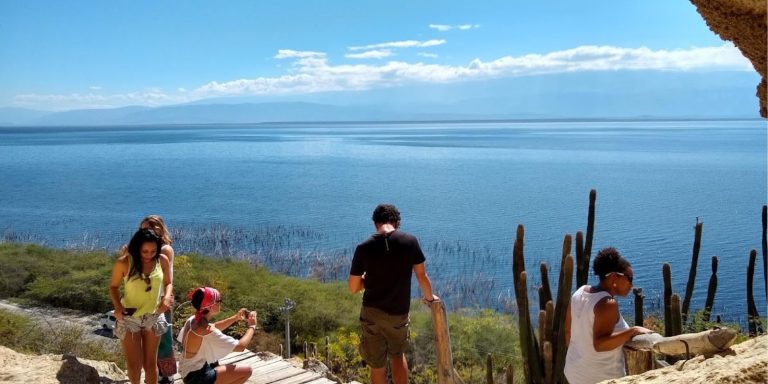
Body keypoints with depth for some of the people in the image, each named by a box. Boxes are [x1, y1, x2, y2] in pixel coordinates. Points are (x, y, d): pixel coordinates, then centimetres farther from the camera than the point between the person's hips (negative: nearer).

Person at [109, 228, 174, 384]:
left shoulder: (162, 260, -10)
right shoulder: (124, 263, -18)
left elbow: (168, 283, 4)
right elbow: (113, 286, -3)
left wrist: (167, 296, -17)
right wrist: (117, 306, -20)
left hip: (154, 317, 2)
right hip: (129, 318, -2)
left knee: (150, 362, 13)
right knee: (134, 364, 3)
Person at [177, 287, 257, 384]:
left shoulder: (193, 320, -4)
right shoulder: (208, 332, -29)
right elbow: (241, 346, -23)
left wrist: (236, 317, 7)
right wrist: (252, 326, -8)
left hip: (188, 370, 9)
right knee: (247, 371, -6)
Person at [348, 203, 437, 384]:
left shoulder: (363, 248, -9)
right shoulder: (410, 242, -9)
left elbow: (353, 288, -3)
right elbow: (422, 276, 0)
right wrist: (429, 297, 19)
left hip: (371, 313, 0)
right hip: (398, 314, 0)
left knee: (377, 366, 12)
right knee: (398, 355, 25)